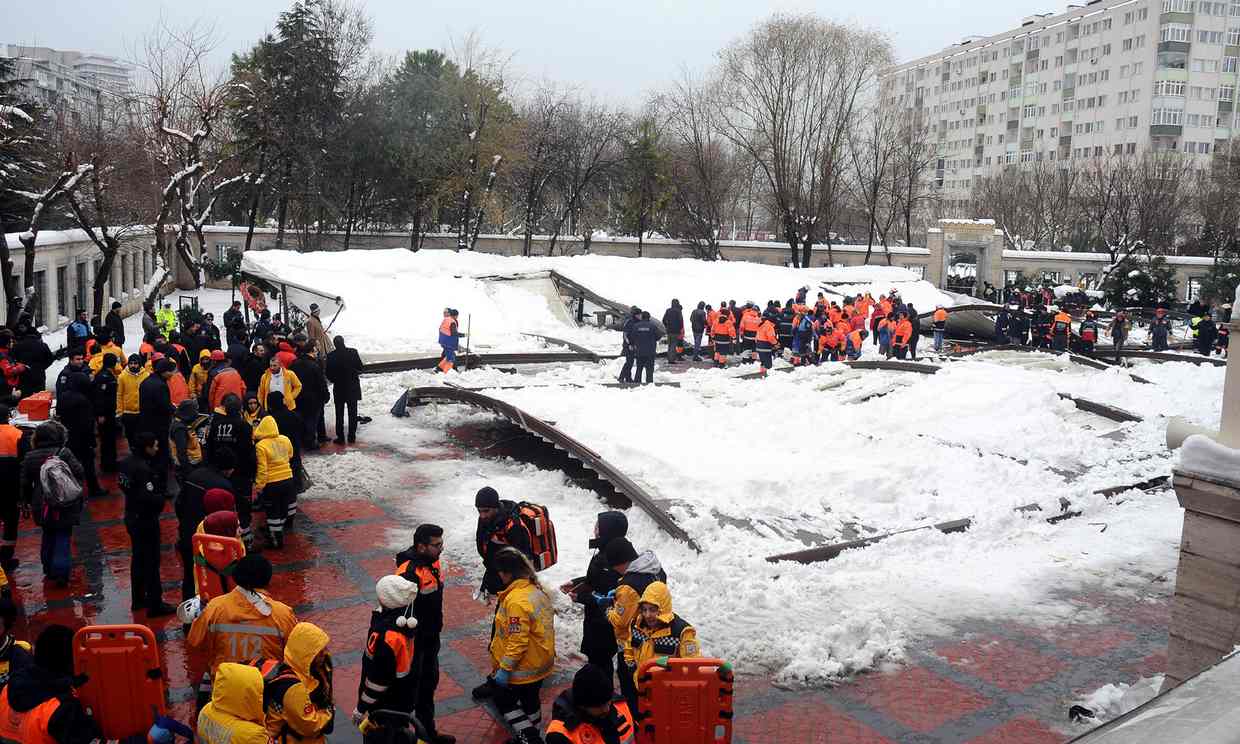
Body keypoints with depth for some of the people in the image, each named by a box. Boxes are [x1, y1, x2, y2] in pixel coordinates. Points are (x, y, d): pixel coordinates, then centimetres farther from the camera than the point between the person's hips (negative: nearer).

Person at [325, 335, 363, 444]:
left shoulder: (331, 356, -12)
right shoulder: (353, 352, -11)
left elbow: (328, 374, -7)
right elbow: (360, 368, -4)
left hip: (339, 388, -1)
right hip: (353, 387, 1)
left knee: (339, 413, 9)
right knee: (352, 412, 11)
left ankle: (340, 437, 8)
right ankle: (352, 436, 14)